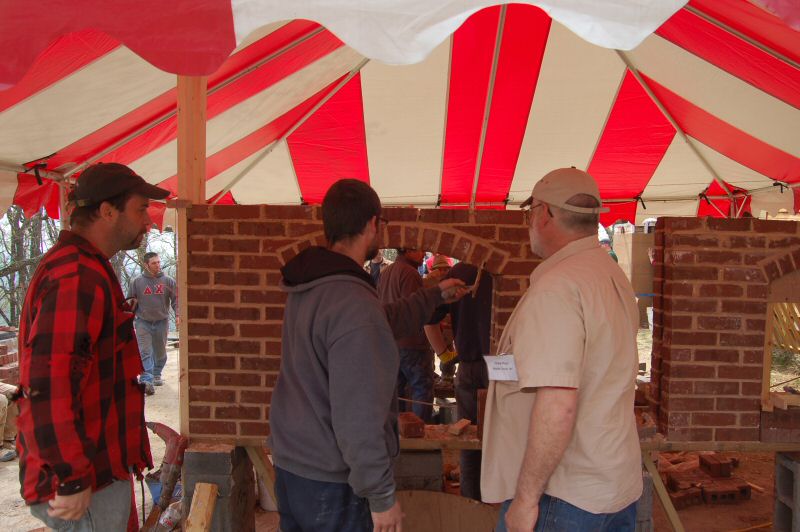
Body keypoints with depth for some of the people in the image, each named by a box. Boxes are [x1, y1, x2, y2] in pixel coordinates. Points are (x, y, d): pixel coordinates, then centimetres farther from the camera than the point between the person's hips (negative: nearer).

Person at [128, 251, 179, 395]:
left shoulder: (168, 281, 0)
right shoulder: (136, 281, 0)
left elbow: (175, 299, -2)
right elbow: (130, 302, 7)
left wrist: (178, 314, -17)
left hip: (162, 322, 2)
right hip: (143, 322, -1)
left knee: (160, 352, 15)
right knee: (145, 353, -10)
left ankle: (156, 375, 34)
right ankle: (146, 381, -15)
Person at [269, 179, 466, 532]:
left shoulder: (307, 288, 3)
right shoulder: (355, 304, -26)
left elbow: (384, 322, 15)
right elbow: (358, 416, -27)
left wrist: (436, 295, 25)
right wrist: (382, 496, -17)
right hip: (332, 485, -9)